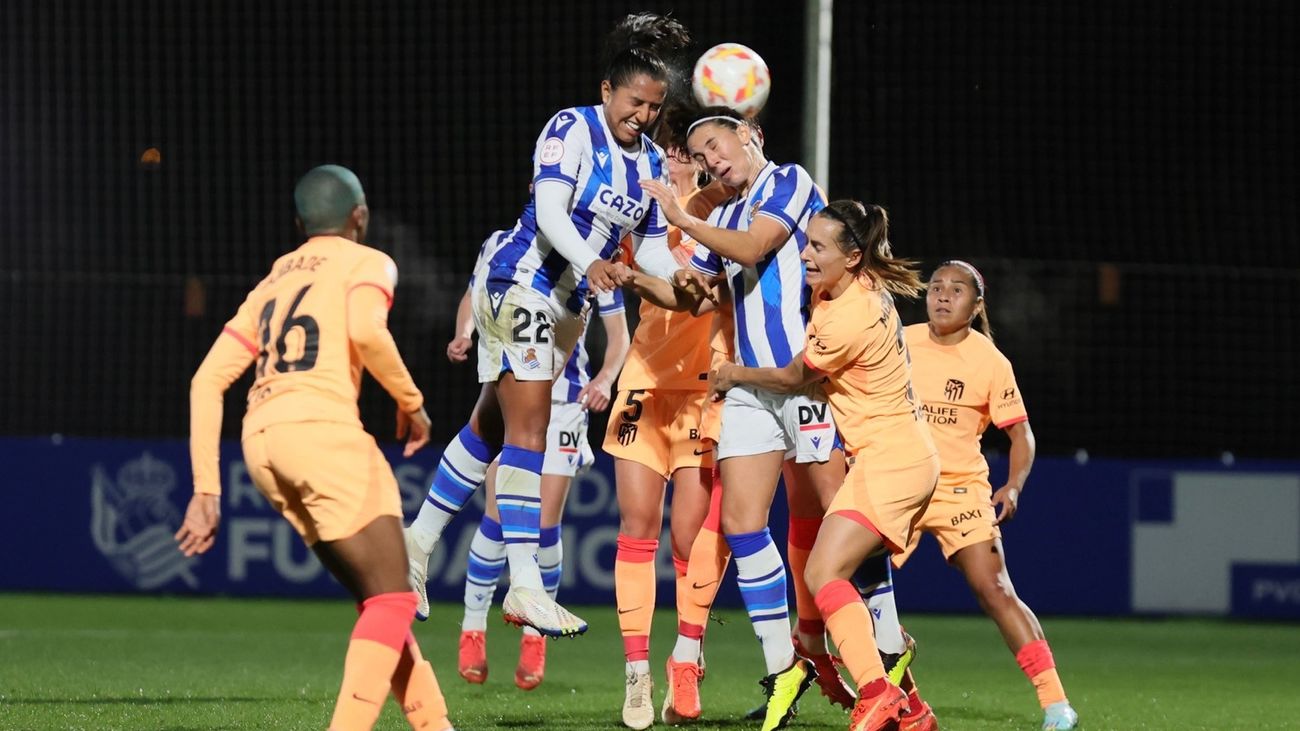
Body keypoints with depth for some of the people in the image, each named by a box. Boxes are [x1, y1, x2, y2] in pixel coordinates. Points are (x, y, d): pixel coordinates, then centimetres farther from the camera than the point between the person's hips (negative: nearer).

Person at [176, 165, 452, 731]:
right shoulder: (366, 263, 10)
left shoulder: (273, 280, 28)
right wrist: (411, 401, 2)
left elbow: (207, 380, 20)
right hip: (321, 428, -7)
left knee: (380, 599, 15)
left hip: (260, 441, 7)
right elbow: (366, 332, -14)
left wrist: (206, 489, 18)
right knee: (392, 600, -7)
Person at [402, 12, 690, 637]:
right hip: (522, 285, -8)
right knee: (529, 434, -13)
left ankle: (419, 539, 30)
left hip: (569, 305, 8)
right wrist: (589, 262, -39)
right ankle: (524, 589, -18)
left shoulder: (652, 163, 9)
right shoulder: (572, 129, -13)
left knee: (491, 428, 16)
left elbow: (652, 247, 10)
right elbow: (550, 212, -23)